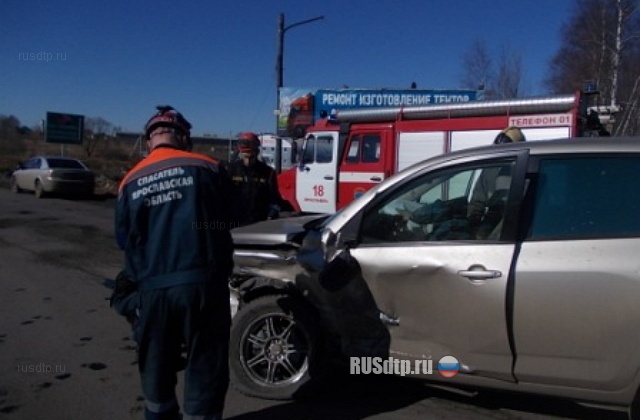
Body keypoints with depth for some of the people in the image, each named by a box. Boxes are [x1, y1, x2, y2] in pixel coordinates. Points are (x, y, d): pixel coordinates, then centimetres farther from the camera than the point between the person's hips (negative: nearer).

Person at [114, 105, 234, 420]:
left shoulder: (130, 182, 6)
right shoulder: (207, 168, 0)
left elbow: (124, 241, 11)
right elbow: (226, 222, 8)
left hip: (152, 288, 3)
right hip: (203, 282, -3)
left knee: (156, 367, 22)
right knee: (205, 368, 8)